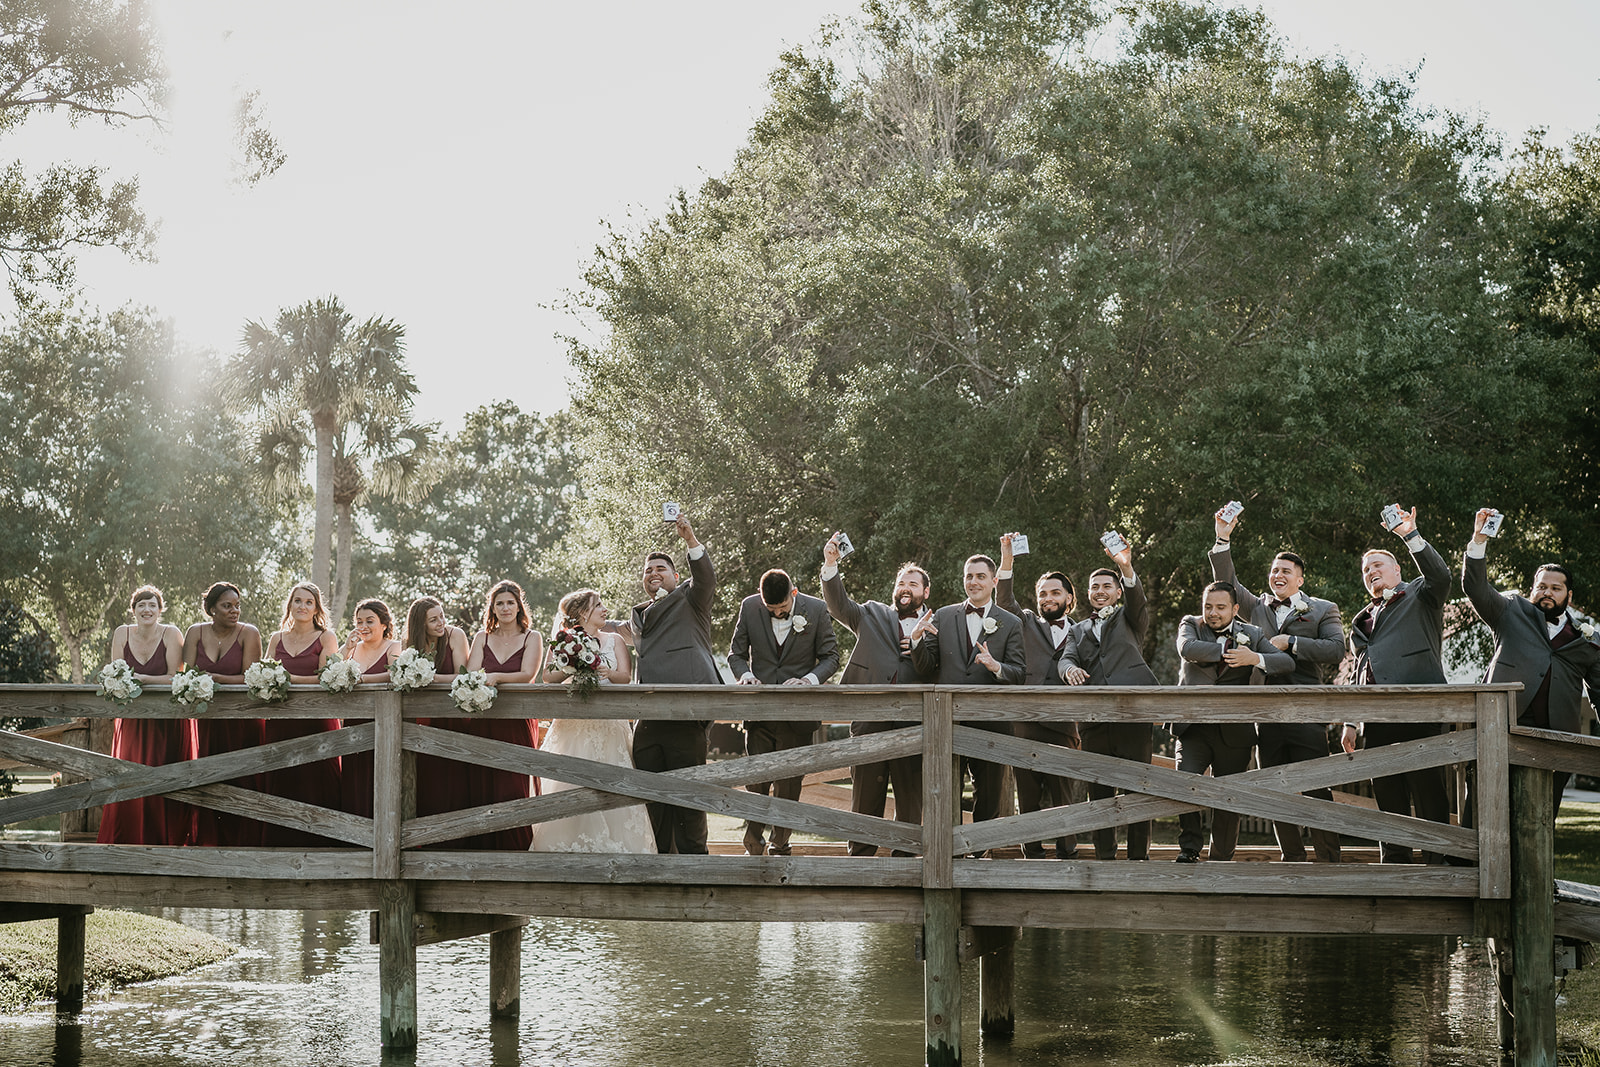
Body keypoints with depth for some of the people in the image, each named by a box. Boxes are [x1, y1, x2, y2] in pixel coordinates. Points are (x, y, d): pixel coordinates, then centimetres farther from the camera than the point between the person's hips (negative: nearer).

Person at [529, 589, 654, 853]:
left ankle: (611, 845, -6)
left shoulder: (613, 641, 14)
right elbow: (548, 676, 0)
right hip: (572, 723, -1)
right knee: (569, 785, -8)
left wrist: (608, 673, -16)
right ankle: (571, 846, -6)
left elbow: (626, 677, 4)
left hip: (607, 725, 1)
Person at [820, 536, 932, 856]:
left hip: (913, 721, 0)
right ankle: (860, 860, 11)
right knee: (866, 796, 3)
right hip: (870, 719, 0)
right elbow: (839, 606, 3)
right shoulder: (872, 614, 17)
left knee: (910, 799, 3)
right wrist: (831, 565, -10)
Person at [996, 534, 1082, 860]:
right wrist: (1007, 558, -11)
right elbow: (1004, 600, 0)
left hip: (1063, 725, 0)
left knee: (1065, 795, 0)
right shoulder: (1027, 623, 16)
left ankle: (1067, 854, 8)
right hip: (1026, 722, 0)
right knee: (1028, 796, 1)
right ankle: (1032, 856, 7)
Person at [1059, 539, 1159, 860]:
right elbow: (1066, 657, 9)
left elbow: (1137, 598, -3)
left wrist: (1126, 568, -24)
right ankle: (1104, 856, 6)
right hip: (1094, 718, 3)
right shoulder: (1077, 629, 25)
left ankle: (1139, 856, -3)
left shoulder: (1129, 617, 18)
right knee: (1099, 791, 2)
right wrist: (1070, 668, -18)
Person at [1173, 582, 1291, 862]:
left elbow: (1287, 662, -1)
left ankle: (1221, 859, 15)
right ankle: (1189, 849, -6)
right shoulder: (1191, 625, 8)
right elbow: (1187, 649, -15)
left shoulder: (1252, 634, 9)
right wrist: (1228, 651, -13)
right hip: (1194, 728, -1)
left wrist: (1255, 658, -19)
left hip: (1233, 732, 1)